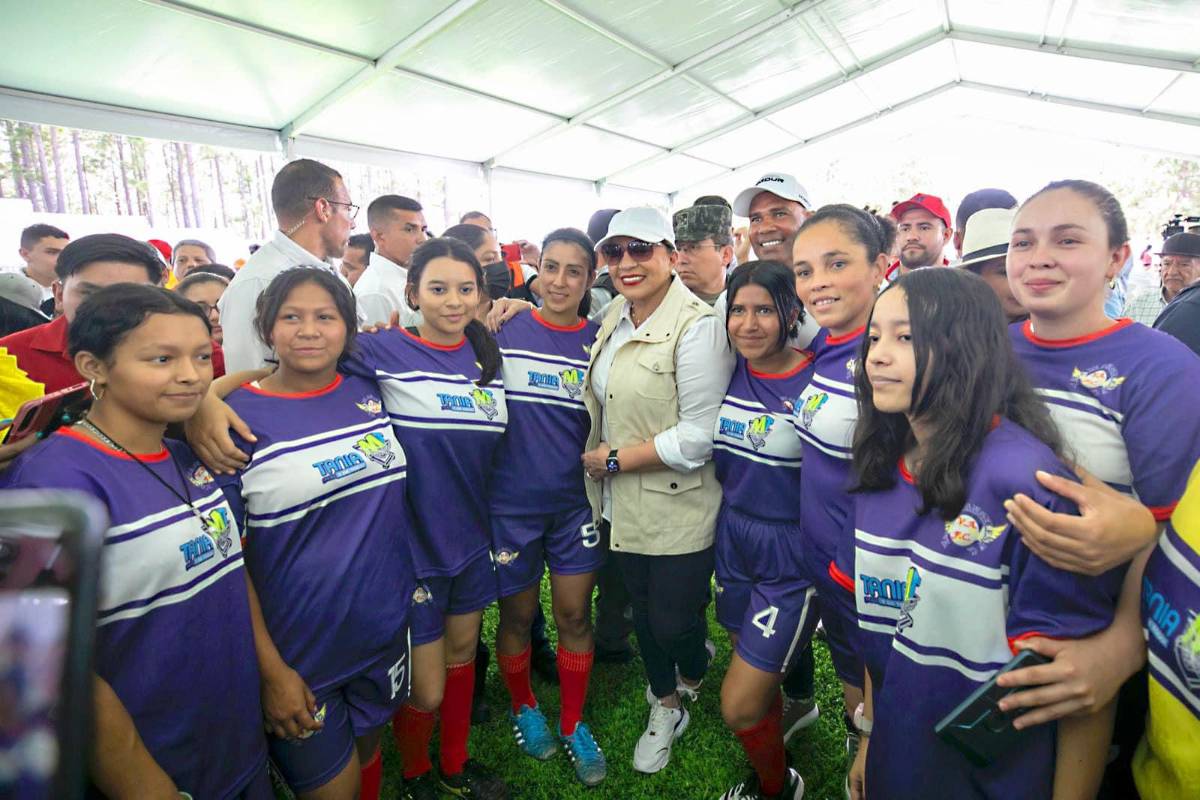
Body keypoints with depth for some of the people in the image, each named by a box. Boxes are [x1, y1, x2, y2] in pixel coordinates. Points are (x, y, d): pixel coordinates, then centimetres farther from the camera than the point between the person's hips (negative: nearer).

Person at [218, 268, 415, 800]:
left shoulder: (369, 392, -1)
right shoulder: (238, 418, -14)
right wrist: (269, 669, -13)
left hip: (387, 630, 4)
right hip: (298, 655, -4)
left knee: (368, 752, 24)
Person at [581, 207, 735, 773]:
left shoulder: (697, 326, -20)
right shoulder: (614, 316, 5)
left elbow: (700, 435, -24)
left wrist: (615, 459, -17)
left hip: (678, 510, -7)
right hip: (622, 506, 7)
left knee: (672, 623, 7)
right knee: (643, 610, 20)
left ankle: (694, 673, 45)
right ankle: (666, 708, 46)